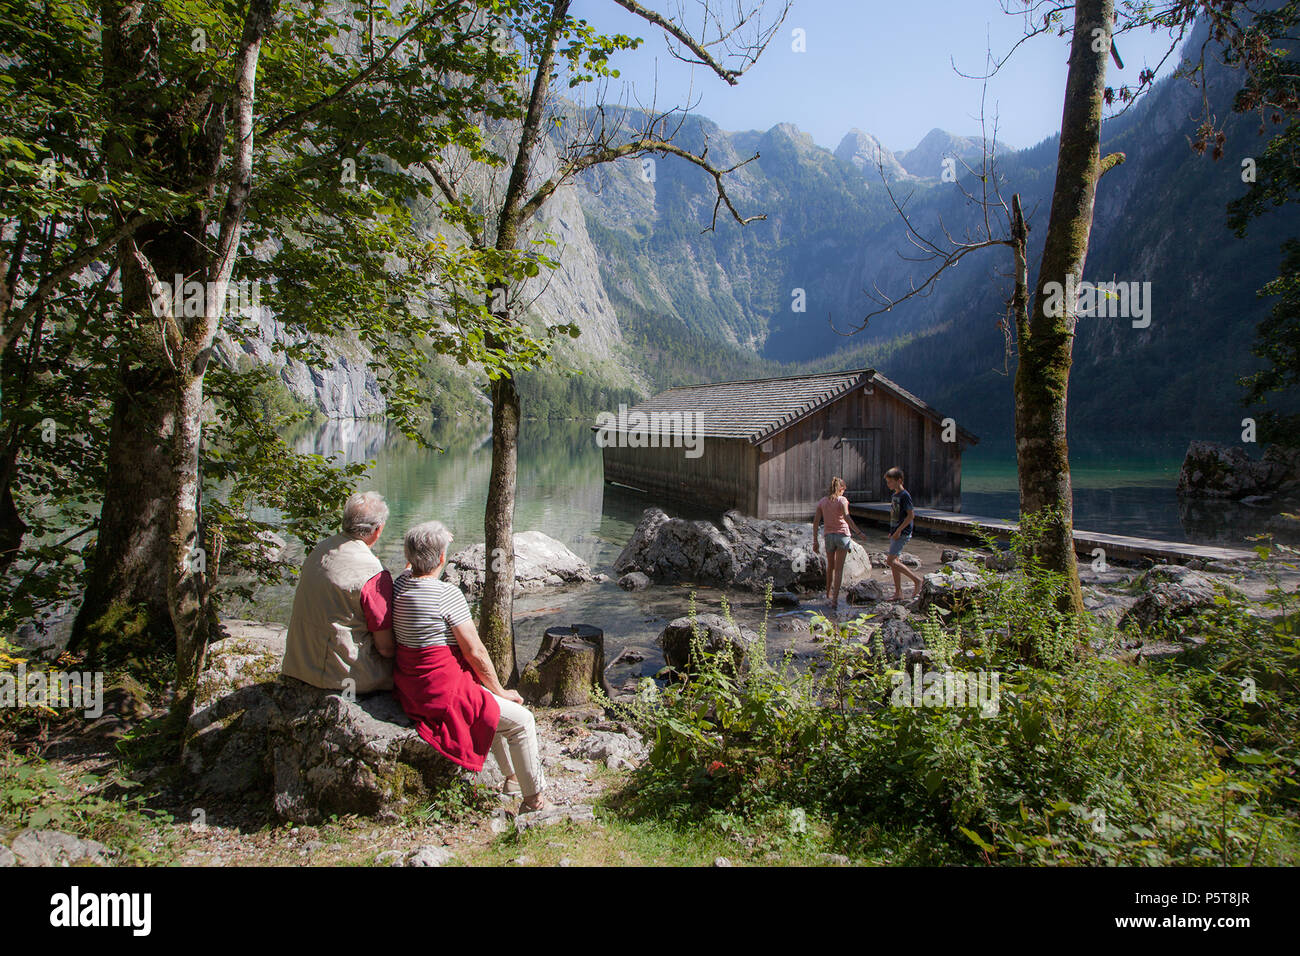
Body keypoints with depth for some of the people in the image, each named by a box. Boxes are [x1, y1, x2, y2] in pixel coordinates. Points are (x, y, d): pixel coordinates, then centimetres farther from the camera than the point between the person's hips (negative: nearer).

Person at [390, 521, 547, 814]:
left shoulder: (400, 584, -1)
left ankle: (512, 776, 40)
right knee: (522, 719, 0)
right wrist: (500, 691, -6)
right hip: (443, 693, -10)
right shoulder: (447, 594, -23)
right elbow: (475, 653, -17)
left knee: (491, 706, 29)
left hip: (410, 688, 10)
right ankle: (534, 798, 13)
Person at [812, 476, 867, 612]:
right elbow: (847, 517, -19)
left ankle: (828, 593, 37)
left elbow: (816, 522, 2)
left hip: (829, 536, 3)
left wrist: (815, 541, 5)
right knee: (839, 569, -1)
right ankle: (835, 599, -8)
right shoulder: (842, 500, -6)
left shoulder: (822, 502, 5)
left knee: (830, 566, 23)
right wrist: (858, 532, -11)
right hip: (842, 535, -3)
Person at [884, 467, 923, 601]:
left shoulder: (904, 495, -13)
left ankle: (916, 580, -4)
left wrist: (899, 530, -19)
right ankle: (898, 593, 13)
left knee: (890, 560, -14)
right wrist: (892, 531, 16)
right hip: (895, 532, 9)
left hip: (903, 533, -9)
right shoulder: (893, 495, 14)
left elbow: (911, 515, -18)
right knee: (894, 561, 8)